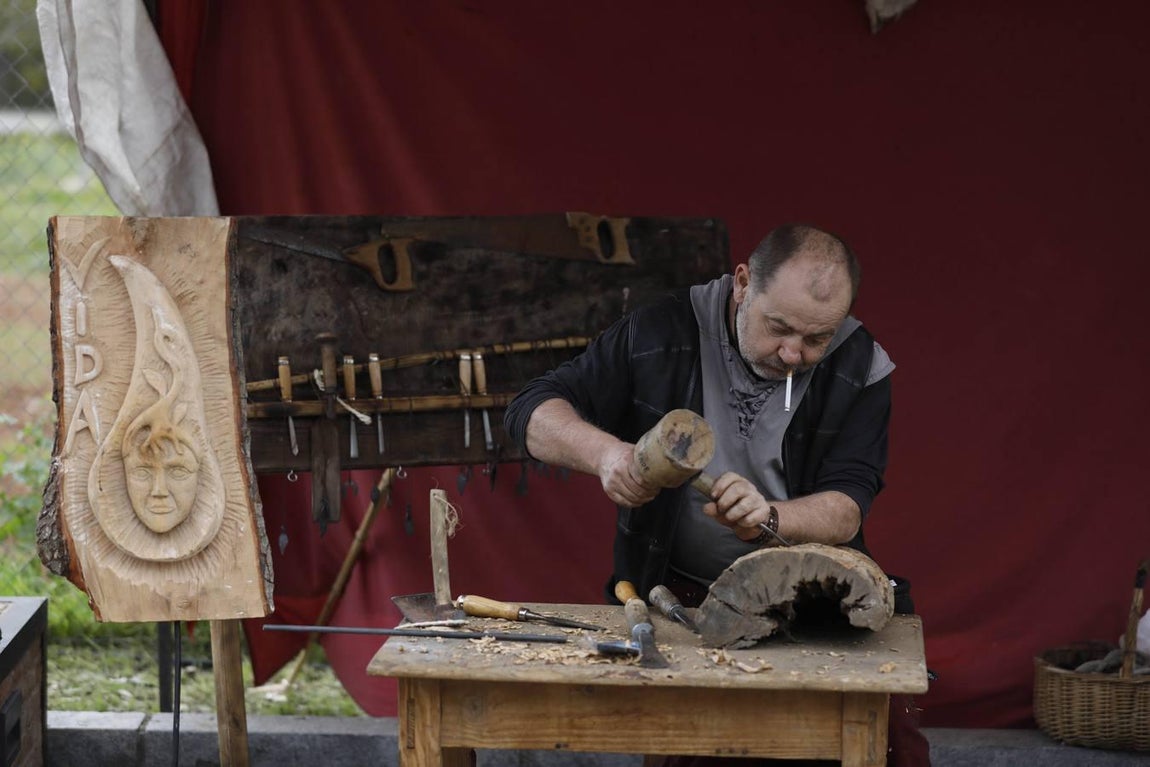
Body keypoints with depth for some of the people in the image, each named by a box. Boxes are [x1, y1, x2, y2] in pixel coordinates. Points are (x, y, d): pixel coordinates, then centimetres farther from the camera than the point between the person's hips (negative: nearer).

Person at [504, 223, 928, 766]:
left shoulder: (859, 368, -4)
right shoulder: (660, 335, -5)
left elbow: (846, 510, -8)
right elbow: (532, 410, -2)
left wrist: (767, 519, -30)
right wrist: (603, 452, -23)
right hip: (674, 594, -1)